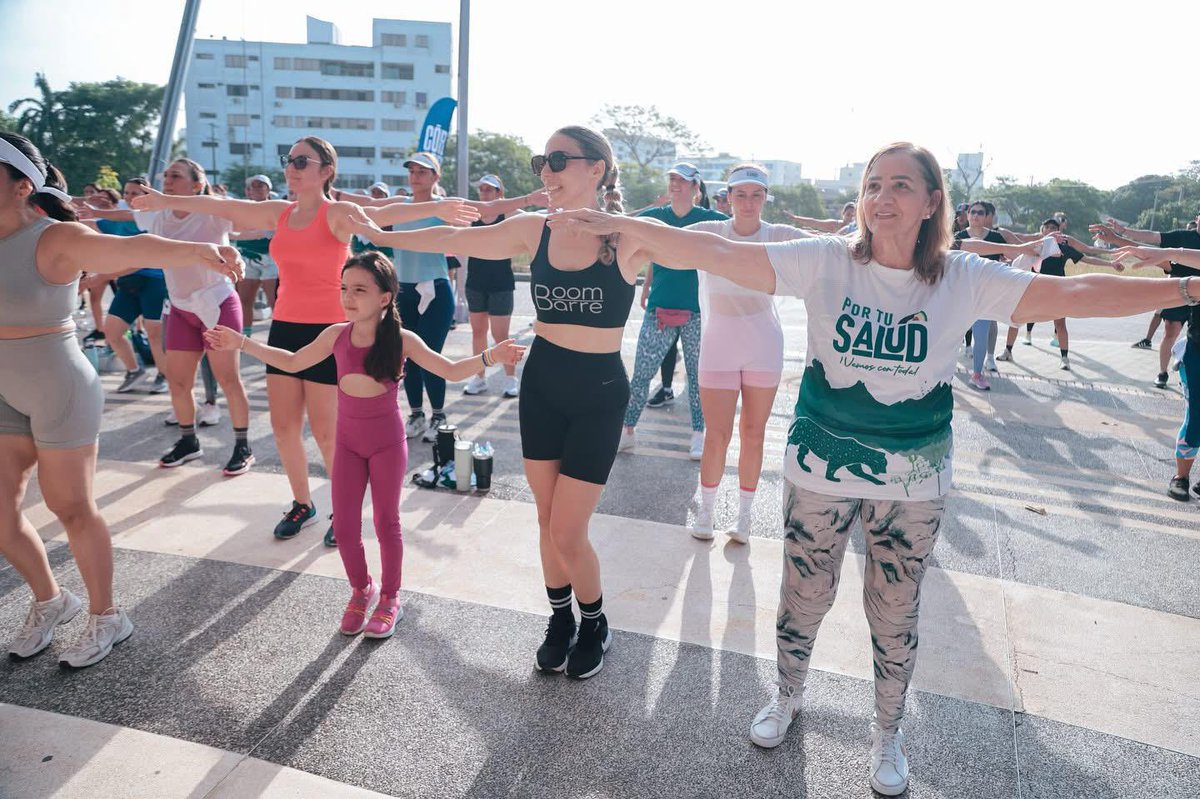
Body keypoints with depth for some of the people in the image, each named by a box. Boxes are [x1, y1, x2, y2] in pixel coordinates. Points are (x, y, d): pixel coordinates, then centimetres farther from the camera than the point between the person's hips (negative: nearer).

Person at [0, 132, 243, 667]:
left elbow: (131, 249, -38)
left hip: (61, 394, -7)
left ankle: (106, 617, 21)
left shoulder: (57, 239, -18)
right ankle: (49, 601, 35)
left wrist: (197, 252, -55)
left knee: (72, 509, 3)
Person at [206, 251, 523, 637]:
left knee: (386, 522, 8)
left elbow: (451, 371, -12)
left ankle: (390, 598, 26)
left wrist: (489, 356, -29)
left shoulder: (401, 340, -15)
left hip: (388, 441, -3)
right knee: (344, 525, 5)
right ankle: (361, 589, 30)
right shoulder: (336, 335, -6)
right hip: (348, 441, 3)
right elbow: (292, 362, 9)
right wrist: (242, 342, 4)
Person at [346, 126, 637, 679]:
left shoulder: (627, 237, -12)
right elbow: (456, 240, 4)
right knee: (547, 523, 12)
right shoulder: (534, 230, -1)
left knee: (567, 536, -2)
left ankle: (594, 626, 27)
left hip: (598, 396, -4)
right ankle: (560, 620, 36)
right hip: (540, 387, 4)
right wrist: (380, 235, 7)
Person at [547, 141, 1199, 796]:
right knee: (803, 597, 16)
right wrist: (623, 226, -30)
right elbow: (717, 254, -20)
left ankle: (887, 732, 42)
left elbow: (1075, 294, -5)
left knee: (896, 616, 16)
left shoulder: (964, 278, -6)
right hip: (820, 469, 0)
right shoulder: (826, 261, -11)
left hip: (914, 481, 1)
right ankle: (787, 696, 46)